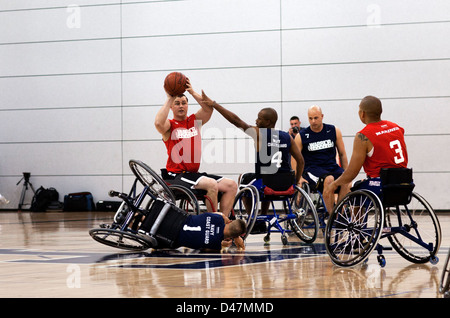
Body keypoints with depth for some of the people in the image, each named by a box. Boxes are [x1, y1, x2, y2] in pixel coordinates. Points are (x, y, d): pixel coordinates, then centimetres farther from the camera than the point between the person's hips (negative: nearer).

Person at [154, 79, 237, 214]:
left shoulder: (194, 120, 15)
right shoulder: (170, 125, 0)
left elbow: (209, 108, -2)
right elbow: (158, 123, -24)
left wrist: (192, 92, -9)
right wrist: (169, 99, -15)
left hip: (194, 173, 7)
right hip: (176, 175, -7)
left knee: (231, 186, -6)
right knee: (211, 185, -30)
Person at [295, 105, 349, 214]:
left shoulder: (334, 131, 6)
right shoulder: (301, 136, 1)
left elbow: (342, 154, 14)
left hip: (332, 166, 3)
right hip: (312, 168, -3)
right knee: (329, 179, -36)